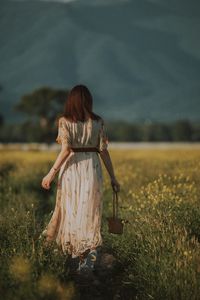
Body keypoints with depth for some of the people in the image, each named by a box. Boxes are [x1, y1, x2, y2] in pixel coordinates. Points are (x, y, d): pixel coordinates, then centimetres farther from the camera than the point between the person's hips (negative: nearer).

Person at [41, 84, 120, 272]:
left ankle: (82, 257, 12)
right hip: (92, 168, 2)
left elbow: (66, 150, -14)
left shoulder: (65, 121, -4)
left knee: (72, 212, 11)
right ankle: (91, 248, -16)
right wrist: (113, 178, 7)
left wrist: (51, 173, -10)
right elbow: (104, 151, 2)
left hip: (71, 168, -2)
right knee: (89, 213, 8)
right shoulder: (98, 122, 3)